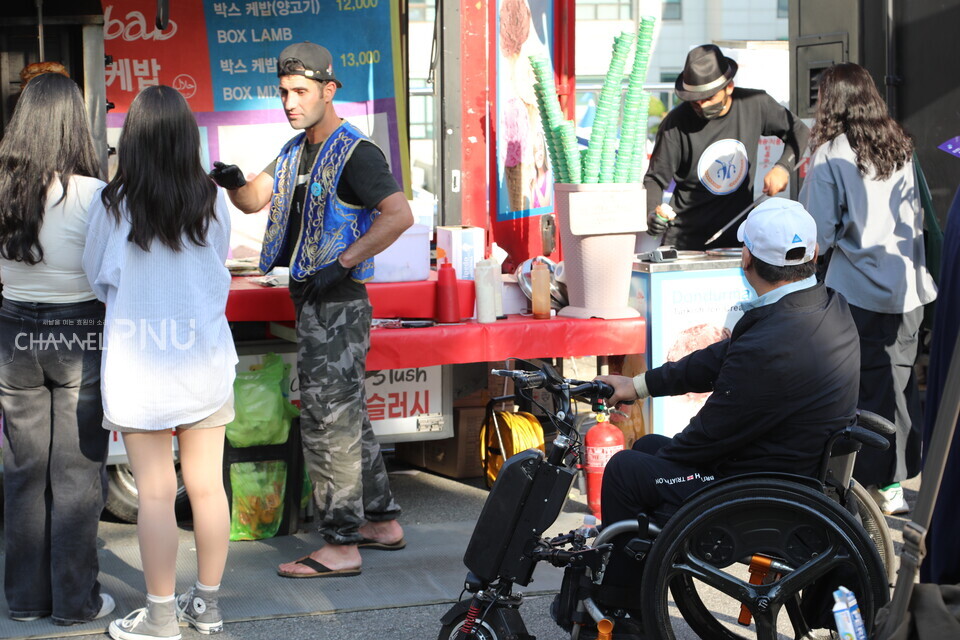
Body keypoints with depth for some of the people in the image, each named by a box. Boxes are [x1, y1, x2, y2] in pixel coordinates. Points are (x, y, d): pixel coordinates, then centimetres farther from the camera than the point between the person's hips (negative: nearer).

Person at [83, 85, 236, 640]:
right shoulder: (213, 203, -4)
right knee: (207, 485, 10)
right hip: (205, 360, 3)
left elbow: (96, 275, 4)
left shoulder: (114, 204, -10)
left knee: (156, 492, 3)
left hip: (138, 366, -2)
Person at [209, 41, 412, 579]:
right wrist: (233, 183, -13)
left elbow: (400, 214, -25)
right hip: (312, 301, 10)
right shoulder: (296, 151, 15)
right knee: (349, 416, 16)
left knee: (328, 422, -8)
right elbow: (254, 200, 10)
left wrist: (343, 264, -27)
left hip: (338, 305, -10)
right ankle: (383, 521, 26)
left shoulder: (355, 152, -14)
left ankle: (341, 545, -2)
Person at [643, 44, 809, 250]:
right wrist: (652, 215, -27)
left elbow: (799, 130, 9)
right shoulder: (676, 124, -14)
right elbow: (655, 179, -7)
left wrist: (783, 167, -9)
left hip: (738, 234, 2)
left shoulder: (755, 105, -7)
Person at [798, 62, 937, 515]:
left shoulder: (830, 156, -11)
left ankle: (877, 486, 7)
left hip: (857, 291, -5)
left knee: (867, 388, 2)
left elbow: (821, 231, -11)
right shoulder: (900, 149, 5)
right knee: (901, 381, 13)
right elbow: (915, 218, 13)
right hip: (905, 290, 5)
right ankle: (902, 477, 21)